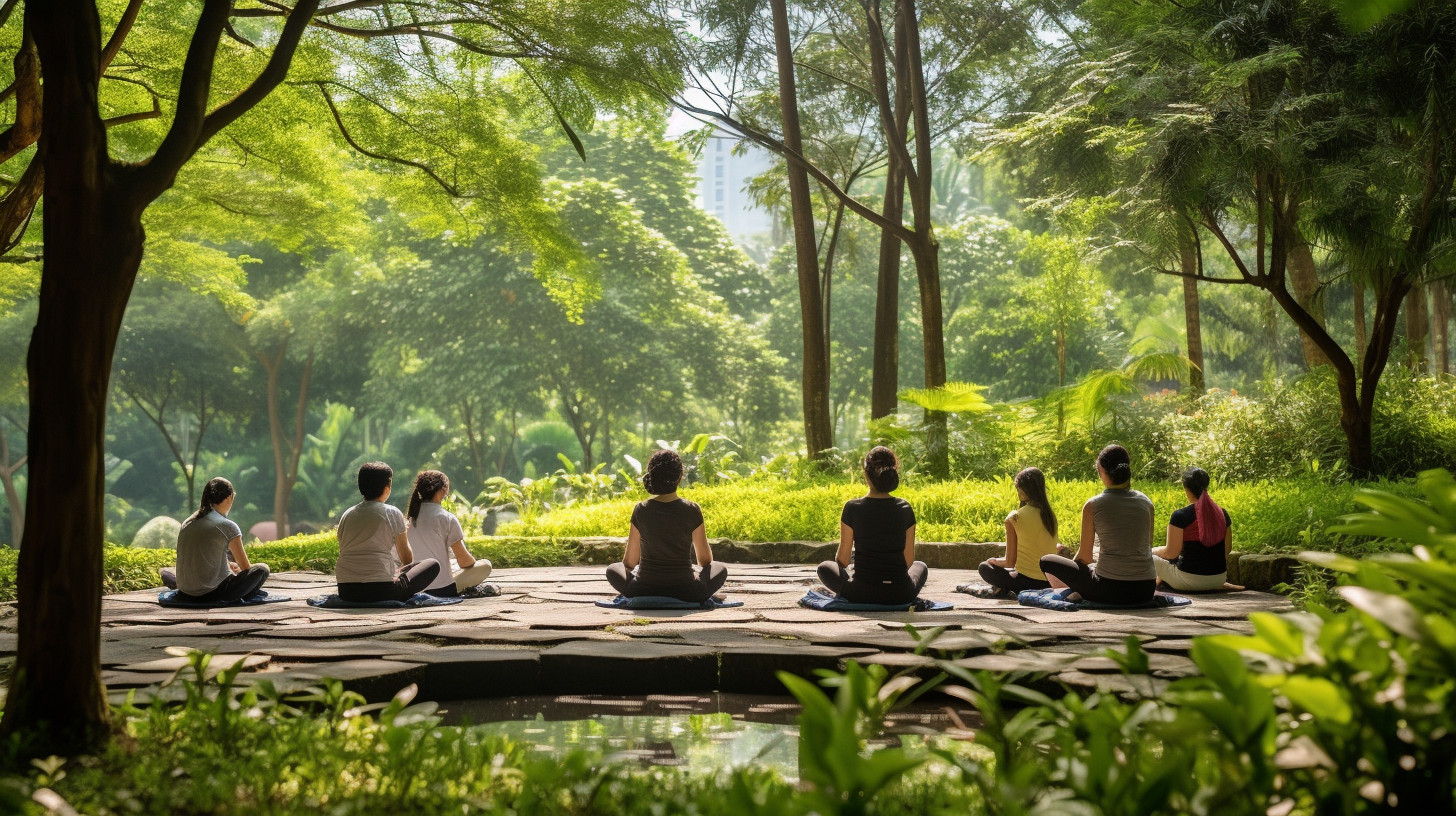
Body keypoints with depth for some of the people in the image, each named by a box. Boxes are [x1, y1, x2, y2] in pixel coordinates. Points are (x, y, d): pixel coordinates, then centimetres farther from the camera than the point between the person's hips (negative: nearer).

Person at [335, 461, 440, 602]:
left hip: (345, 592, 6)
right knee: (433, 564, 11)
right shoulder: (392, 513, -2)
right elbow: (407, 559, 5)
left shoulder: (346, 514, 11)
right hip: (381, 590, -6)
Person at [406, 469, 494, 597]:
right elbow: (464, 561, -9)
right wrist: (475, 561, 15)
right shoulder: (447, 518, -11)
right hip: (443, 589, -6)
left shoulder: (411, 516, 5)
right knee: (485, 565, 10)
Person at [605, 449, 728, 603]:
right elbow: (705, 559, 3)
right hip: (685, 594, 0)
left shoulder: (641, 510, -7)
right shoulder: (692, 510, -9)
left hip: (643, 591, 0)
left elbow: (630, 562, 1)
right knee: (720, 569, 27)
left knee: (613, 569, 29)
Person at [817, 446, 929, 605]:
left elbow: (842, 560, -3)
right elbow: (909, 560, 2)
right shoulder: (905, 509, -5)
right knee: (921, 566, 35)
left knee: (825, 568, 28)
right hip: (901, 595, 2)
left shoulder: (852, 508, -10)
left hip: (862, 594, -2)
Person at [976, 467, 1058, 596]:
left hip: (1027, 580, -6)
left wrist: (993, 561, 14)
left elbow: (1010, 562, -6)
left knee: (984, 567, 17)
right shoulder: (1051, 515, 3)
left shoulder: (1015, 517, -11)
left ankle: (1006, 589, -5)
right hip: (1049, 582, 6)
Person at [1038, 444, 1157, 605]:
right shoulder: (1146, 503, 5)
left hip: (1110, 589, -3)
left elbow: (1085, 557, 1)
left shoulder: (1092, 505, -5)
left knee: (1046, 561, 13)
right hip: (1146, 590, 3)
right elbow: (1148, 547, 15)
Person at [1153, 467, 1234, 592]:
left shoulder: (1180, 516, -17)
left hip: (1189, 581, -6)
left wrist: (1153, 552, 5)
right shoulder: (1222, 514, 1)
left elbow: (1171, 552, -15)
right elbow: (1227, 548, 11)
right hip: (1218, 580, 6)